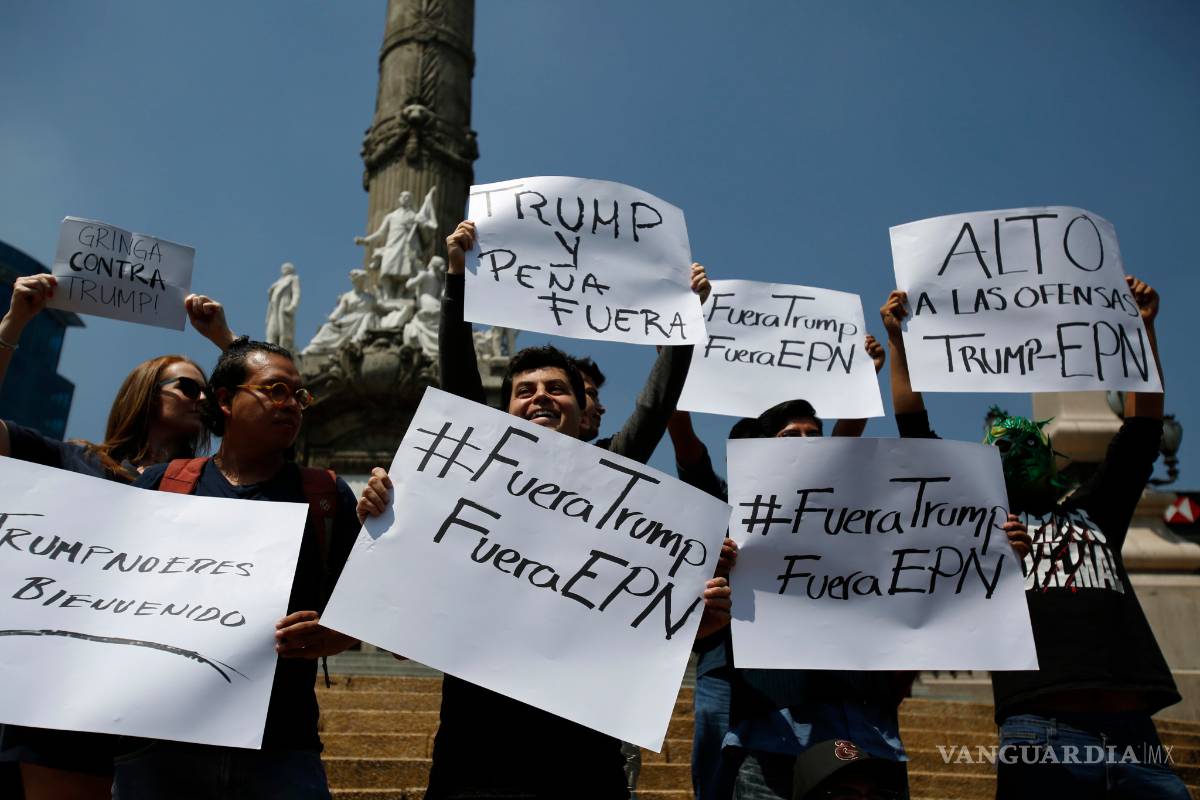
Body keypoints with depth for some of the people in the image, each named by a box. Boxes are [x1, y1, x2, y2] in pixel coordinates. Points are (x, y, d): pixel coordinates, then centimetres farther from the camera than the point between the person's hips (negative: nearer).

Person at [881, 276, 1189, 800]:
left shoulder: (1093, 512, 25)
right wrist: (897, 340, 15)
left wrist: (1144, 324, 24)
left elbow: (1142, 429, 25)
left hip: (1137, 737, 4)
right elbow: (916, 434, 14)